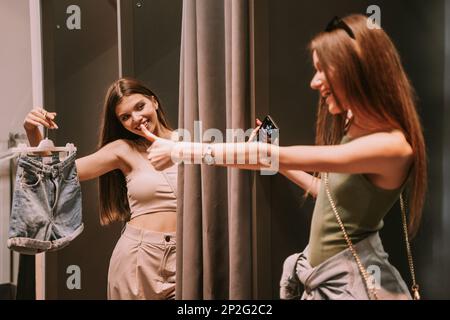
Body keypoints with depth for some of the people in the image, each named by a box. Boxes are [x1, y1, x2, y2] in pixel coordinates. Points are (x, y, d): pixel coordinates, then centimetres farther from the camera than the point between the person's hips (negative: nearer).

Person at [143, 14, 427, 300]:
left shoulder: (392, 145, -26)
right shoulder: (351, 125, 3)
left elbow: (270, 156, -28)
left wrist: (178, 151, -23)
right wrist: (281, 163, 9)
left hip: (351, 283, -8)